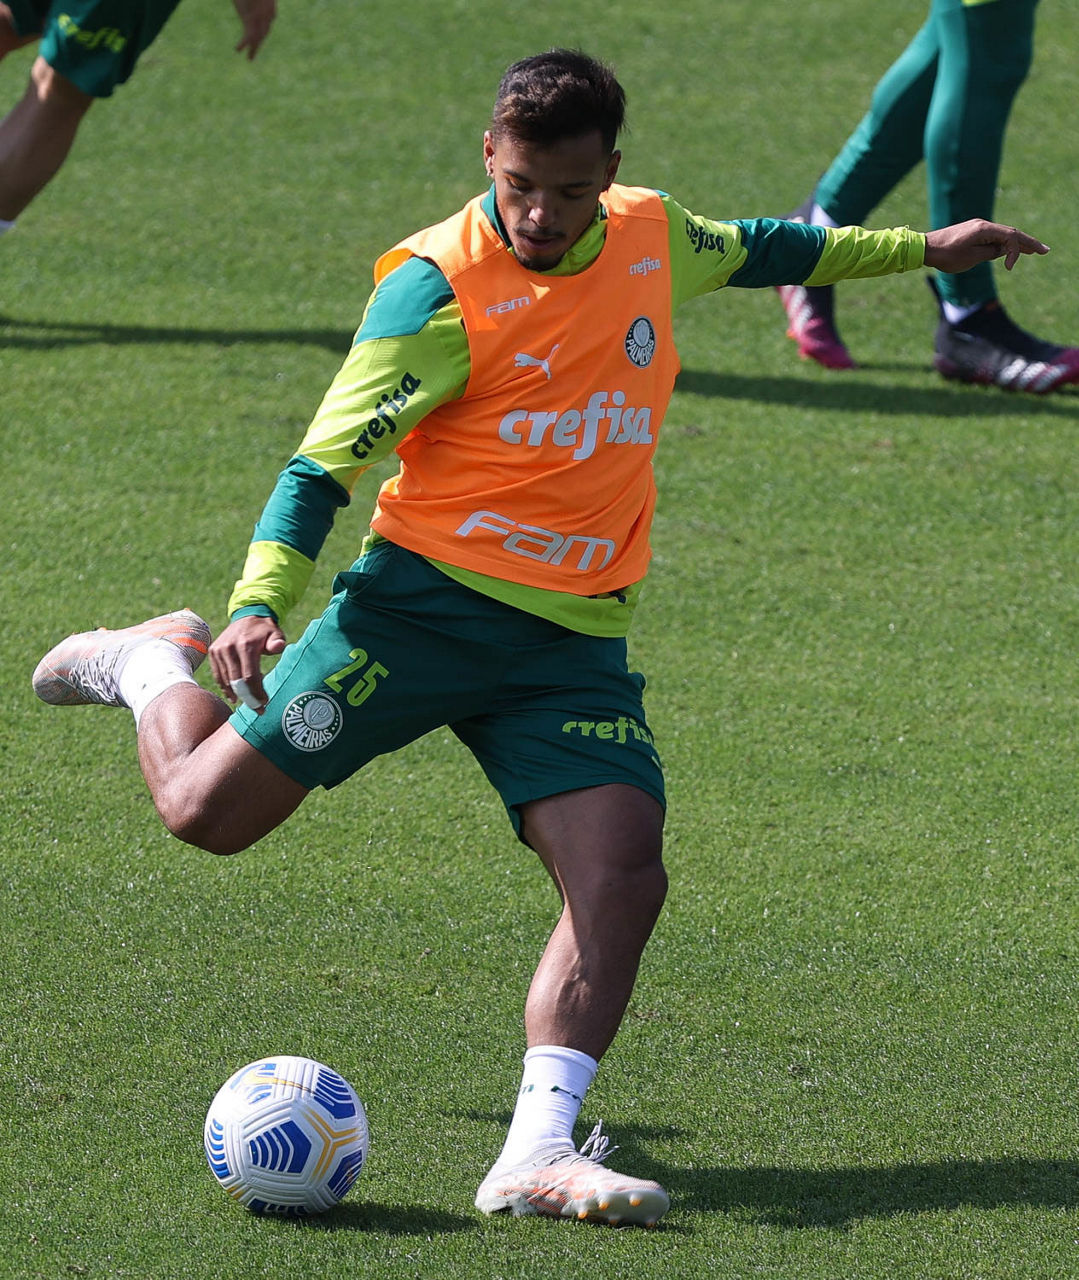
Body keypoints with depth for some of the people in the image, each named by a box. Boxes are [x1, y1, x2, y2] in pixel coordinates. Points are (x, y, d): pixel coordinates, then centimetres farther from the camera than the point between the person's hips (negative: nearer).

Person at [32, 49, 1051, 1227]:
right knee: (207, 810, -4)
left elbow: (755, 248, 31)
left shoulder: (654, 237, 7)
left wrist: (919, 247, 39)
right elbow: (325, 462, -15)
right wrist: (261, 605, -30)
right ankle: (157, 665, 30)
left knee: (623, 875, -17)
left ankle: (537, 1153, -18)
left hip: (573, 640, 4)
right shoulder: (438, 283, -12)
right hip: (425, 600, -4)